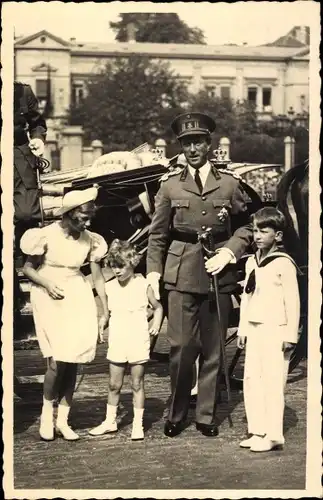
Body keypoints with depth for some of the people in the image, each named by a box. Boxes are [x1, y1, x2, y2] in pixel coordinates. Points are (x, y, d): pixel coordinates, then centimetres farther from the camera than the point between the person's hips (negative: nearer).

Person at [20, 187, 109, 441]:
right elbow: (28, 268, -3)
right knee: (57, 360, -13)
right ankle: (47, 411, 11)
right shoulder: (46, 235, -13)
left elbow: (97, 275, 3)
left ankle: (63, 419, 13)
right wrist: (47, 283, -21)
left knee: (73, 361, 1)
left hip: (78, 298, 4)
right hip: (50, 298, -4)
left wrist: (105, 311, 3)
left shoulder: (90, 239, -3)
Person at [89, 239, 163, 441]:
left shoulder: (143, 285, -5)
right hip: (117, 343, 3)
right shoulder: (110, 287, 3)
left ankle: (138, 424, 11)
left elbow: (158, 307, 6)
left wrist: (156, 325, -8)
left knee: (137, 384, 4)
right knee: (114, 384, 11)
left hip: (139, 343, -3)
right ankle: (110, 421, 24)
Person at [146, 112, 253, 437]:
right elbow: (157, 235, 8)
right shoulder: (170, 184, 5)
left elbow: (244, 228, 11)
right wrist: (153, 272, 0)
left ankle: (206, 415, 17)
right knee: (181, 347, -3)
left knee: (212, 349, 6)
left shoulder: (229, 183, 5)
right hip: (181, 275, -1)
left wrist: (227, 254, -6)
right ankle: (176, 415, 12)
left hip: (218, 274, 1)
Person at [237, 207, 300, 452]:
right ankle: (258, 432, 14)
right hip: (255, 329, 7)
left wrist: (290, 335, -13)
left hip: (276, 330, -7)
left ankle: (273, 435, -2)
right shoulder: (252, 262, 12)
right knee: (252, 379, 7)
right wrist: (243, 329, 16)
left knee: (273, 381, -7)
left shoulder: (284, 264, -10)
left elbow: (292, 301, -11)